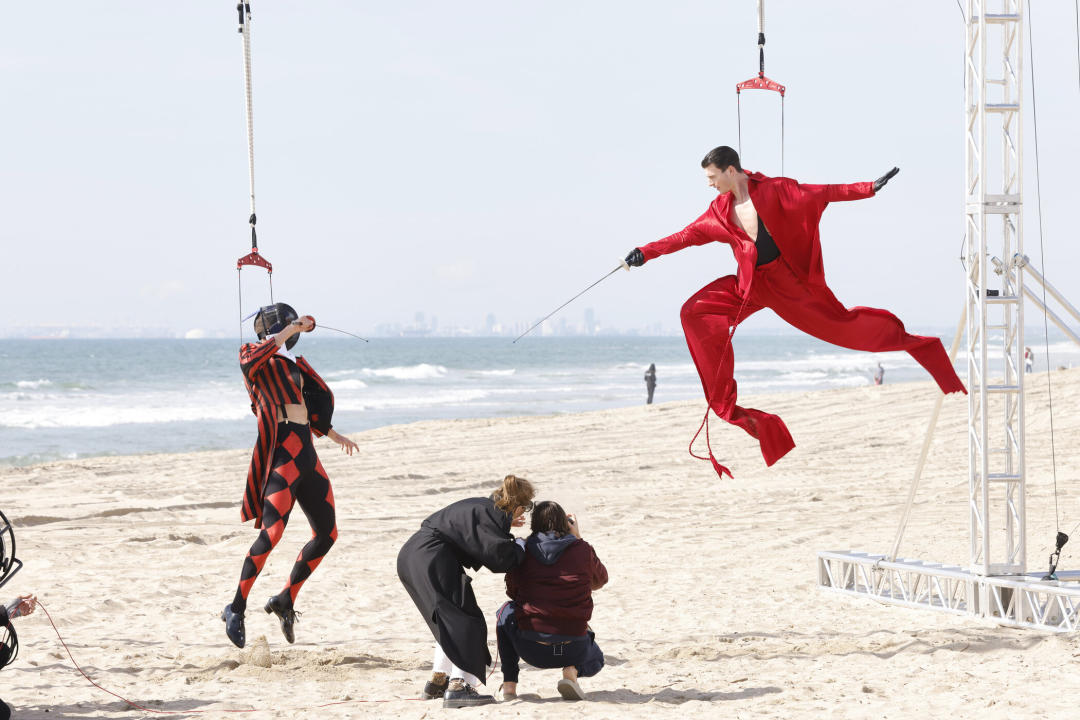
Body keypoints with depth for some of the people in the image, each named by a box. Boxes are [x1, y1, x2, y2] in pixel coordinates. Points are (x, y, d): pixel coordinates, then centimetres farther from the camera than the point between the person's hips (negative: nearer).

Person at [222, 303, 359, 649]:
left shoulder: (292, 364, 23)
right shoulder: (256, 361, 1)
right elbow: (256, 355, -25)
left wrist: (334, 435, 42)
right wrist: (294, 327, -24)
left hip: (306, 453, 9)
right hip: (283, 451, -9)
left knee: (327, 533, 10)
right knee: (272, 532, -19)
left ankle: (285, 599, 19)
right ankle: (236, 608, -12)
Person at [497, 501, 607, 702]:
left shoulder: (522, 552, 0)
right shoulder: (582, 550, -1)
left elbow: (512, 592, 15)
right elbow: (600, 581, 20)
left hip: (531, 649, 0)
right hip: (573, 649, 0)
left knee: (506, 612, 33)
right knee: (595, 660, 36)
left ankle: (509, 683, 20)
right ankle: (572, 669, -2)